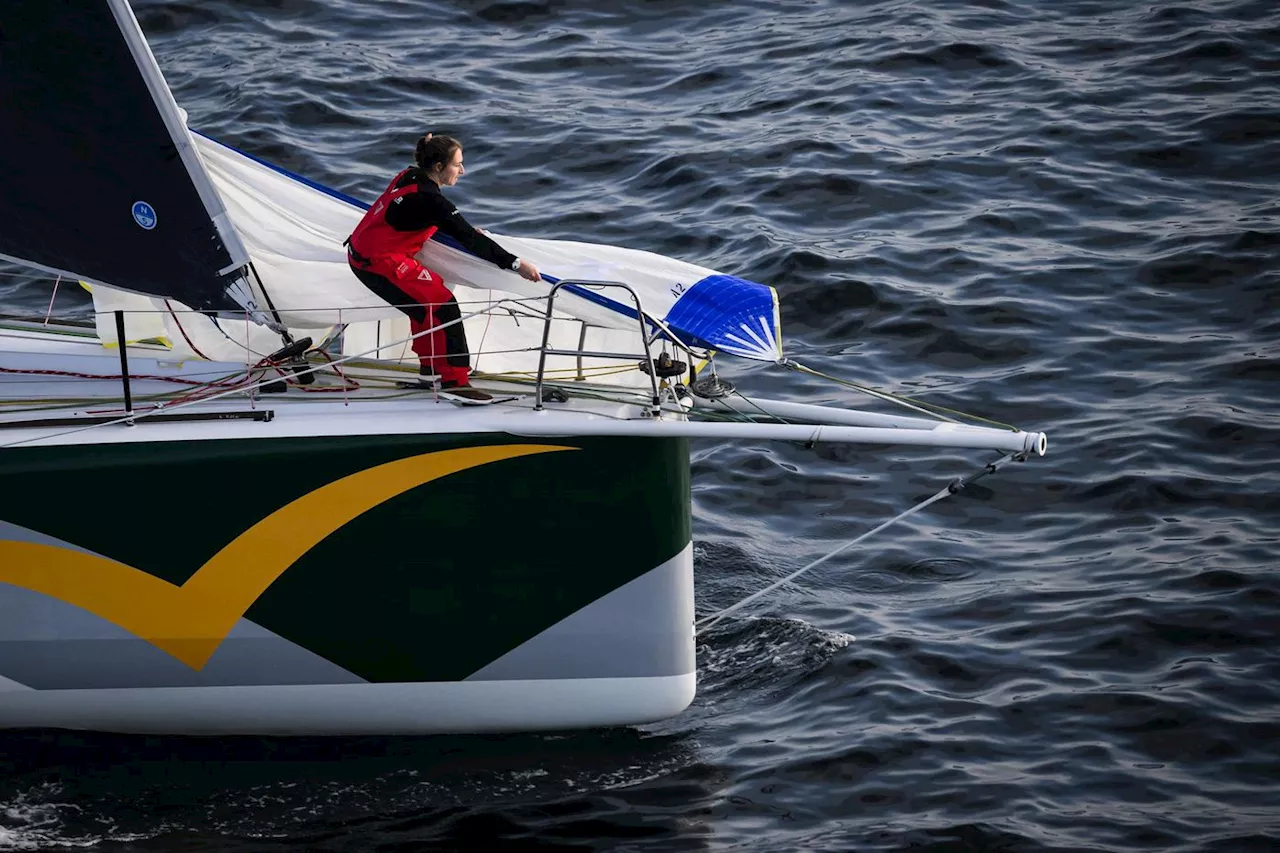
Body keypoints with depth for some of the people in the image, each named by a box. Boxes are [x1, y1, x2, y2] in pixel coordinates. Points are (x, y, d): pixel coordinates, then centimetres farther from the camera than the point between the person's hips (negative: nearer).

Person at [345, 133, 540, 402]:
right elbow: (468, 239, -23)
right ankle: (454, 381, -11)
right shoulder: (428, 198, -22)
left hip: (361, 252, 10)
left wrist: (468, 233, 20)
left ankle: (431, 365, 34)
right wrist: (515, 263, -22)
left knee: (429, 290, 26)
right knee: (442, 306, -11)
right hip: (380, 263, -10)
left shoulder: (410, 176, 5)